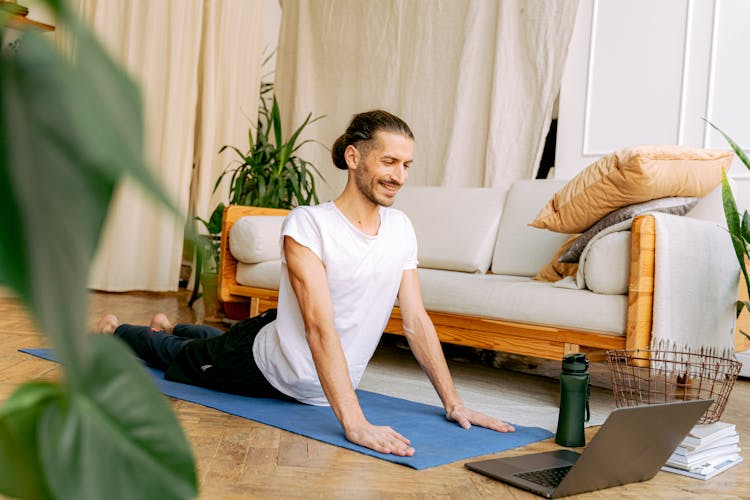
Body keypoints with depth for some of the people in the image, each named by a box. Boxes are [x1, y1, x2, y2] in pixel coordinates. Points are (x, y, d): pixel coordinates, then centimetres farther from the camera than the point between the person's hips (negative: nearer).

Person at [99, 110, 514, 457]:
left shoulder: (401, 229, -11)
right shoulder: (307, 225, -31)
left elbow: (416, 321, -8)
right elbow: (320, 326, -39)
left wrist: (453, 403, -12)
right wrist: (354, 422, -47)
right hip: (267, 368, -6)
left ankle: (168, 326, 64)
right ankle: (114, 331, 52)